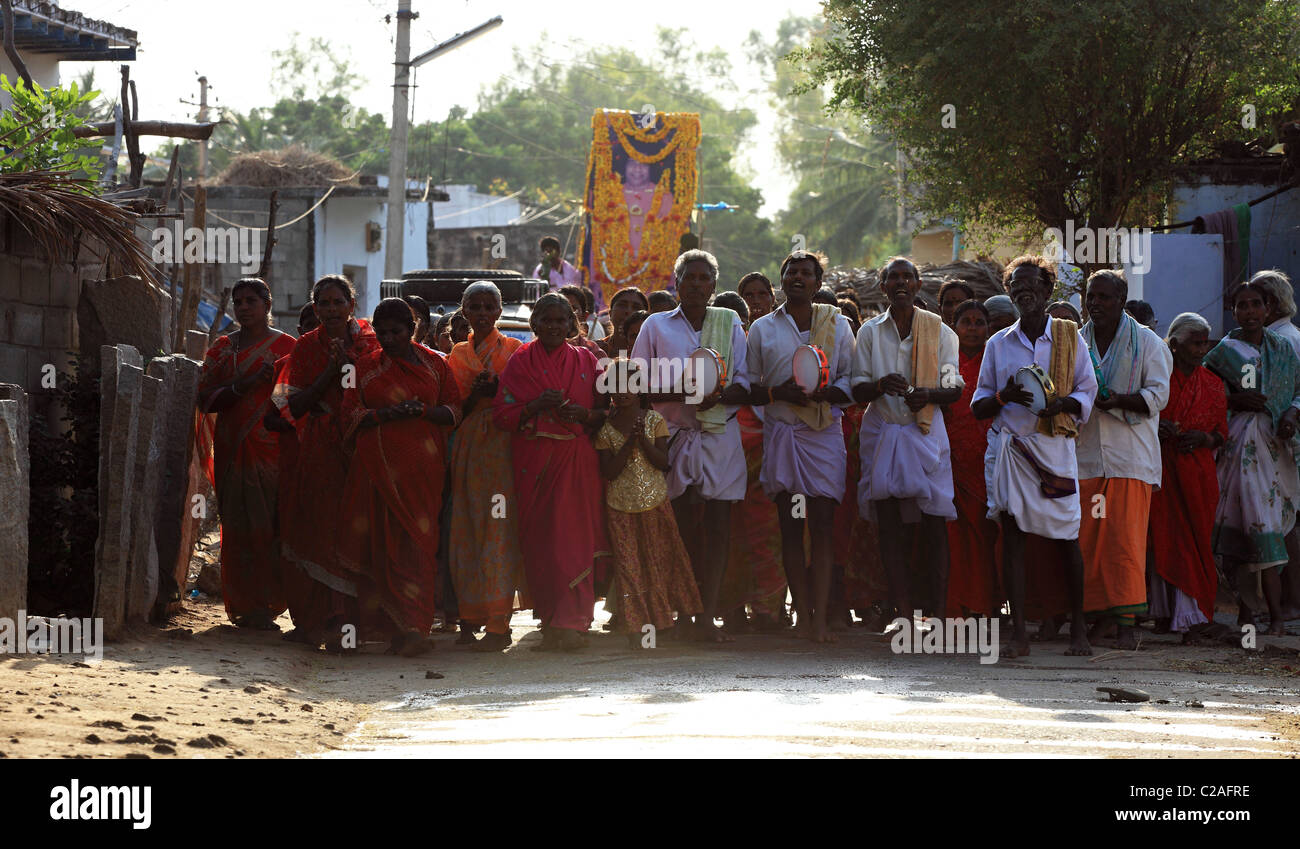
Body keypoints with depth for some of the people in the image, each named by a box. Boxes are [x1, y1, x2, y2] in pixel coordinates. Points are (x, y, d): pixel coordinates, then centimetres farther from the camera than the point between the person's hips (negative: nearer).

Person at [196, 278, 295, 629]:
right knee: (237, 526, -1)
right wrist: (240, 387, -9)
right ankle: (243, 606, 3)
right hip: (232, 448, 3)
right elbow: (205, 399, 5)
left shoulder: (287, 347, 5)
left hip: (273, 448, -3)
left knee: (268, 526, -9)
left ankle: (263, 607, -5)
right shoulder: (222, 348, 15)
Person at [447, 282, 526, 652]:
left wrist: (496, 391, -16)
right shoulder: (458, 354, 16)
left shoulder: (514, 350, 3)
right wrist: (474, 395, -6)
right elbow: (456, 410, 15)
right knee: (466, 532, 1)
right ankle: (471, 616, 9)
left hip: (503, 445, -5)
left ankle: (498, 624, -14)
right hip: (469, 447, 5)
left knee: (499, 533, -11)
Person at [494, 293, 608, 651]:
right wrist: (536, 406, -15)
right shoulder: (520, 362, 8)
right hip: (533, 463, 0)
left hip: (576, 461, 0)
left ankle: (571, 623, -10)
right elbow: (502, 414, 2)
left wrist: (583, 414, -11)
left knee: (573, 538, -9)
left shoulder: (586, 361, 9)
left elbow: (606, 414, 11)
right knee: (538, 541, -3)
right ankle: (550, 624, 4)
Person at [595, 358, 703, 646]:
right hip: (620, 506, 0)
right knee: (628, 565, -2)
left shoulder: (654, 422, 1)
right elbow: (608, 471, -9)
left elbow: (663, 462, -6)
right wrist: (629, 442, -18)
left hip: (654, 502, 0)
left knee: (662, 558, 4)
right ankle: (635, 626, 1)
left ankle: (685, 617, 14)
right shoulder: (606, 429, -1)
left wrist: (643, 440, -20)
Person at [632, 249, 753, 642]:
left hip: (720, 432, 1)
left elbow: (745, 383, 9)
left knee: (717, 527, -7)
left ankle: (707, 617, -9)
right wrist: (679, 392, -13)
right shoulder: (656, 326, 10)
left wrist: (719, 396, -13)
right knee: (682, 529, -2)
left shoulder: (730, 323, 13)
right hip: (674, 433, -1)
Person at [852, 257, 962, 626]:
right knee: (890, 525, -4)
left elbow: (955, 389, 4)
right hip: (882, 432, 1)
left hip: (926, 432, -1)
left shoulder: (939, 330, 7)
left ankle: (937, 611, -6)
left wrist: (928, 394, -17)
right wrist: (881, 385, -16)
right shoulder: (870, 332, 10)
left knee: (933, 523, -8)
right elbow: (858, 390, 7)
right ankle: (903, 613, -4)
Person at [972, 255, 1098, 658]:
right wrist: (1005, 397, -9)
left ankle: (1078, 629, 12)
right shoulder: (998, 344, 13)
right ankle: (1018, 632, -7)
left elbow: (1087, 393, 6)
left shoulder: (1069, 337, 8)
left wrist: (1059, 404, -15)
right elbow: (979, 405, 13)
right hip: (1009, 444, 1)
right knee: (1012, 534, -6)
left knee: (1067, 537, 0)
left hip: (1054, 444, -1)